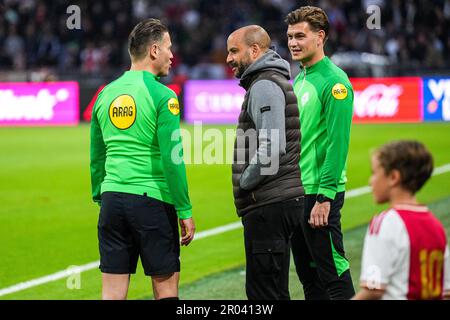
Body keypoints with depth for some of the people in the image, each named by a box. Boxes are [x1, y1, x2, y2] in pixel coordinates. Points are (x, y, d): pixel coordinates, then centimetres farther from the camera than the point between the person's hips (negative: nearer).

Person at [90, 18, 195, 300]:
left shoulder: (107, 94, 10)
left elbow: (96, 158, 15)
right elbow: (172, 158, -12)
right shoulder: (162, 96, -8)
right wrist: (185, 211, -8)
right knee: (166, 286, 4)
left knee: (113, 292, 5)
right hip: (152, 200, -6)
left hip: (112, 199, 6)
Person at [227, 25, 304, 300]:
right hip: (280, 200, 11)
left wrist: (244, 181, -12)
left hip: (269, 205, -11)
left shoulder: (264, 86, -12)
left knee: (262, 290, -9)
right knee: (276, 290, 14)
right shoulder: (279, 81, 21)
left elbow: (272, 148, -23)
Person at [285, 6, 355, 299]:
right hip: (295, 192, 9)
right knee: (308, 275, 13)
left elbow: (338, 143, -19)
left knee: (333, 274, -5)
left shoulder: (334, 82, -13)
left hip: (320, 193, -9)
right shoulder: (299, 80, 15)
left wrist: (324, 198, -23)